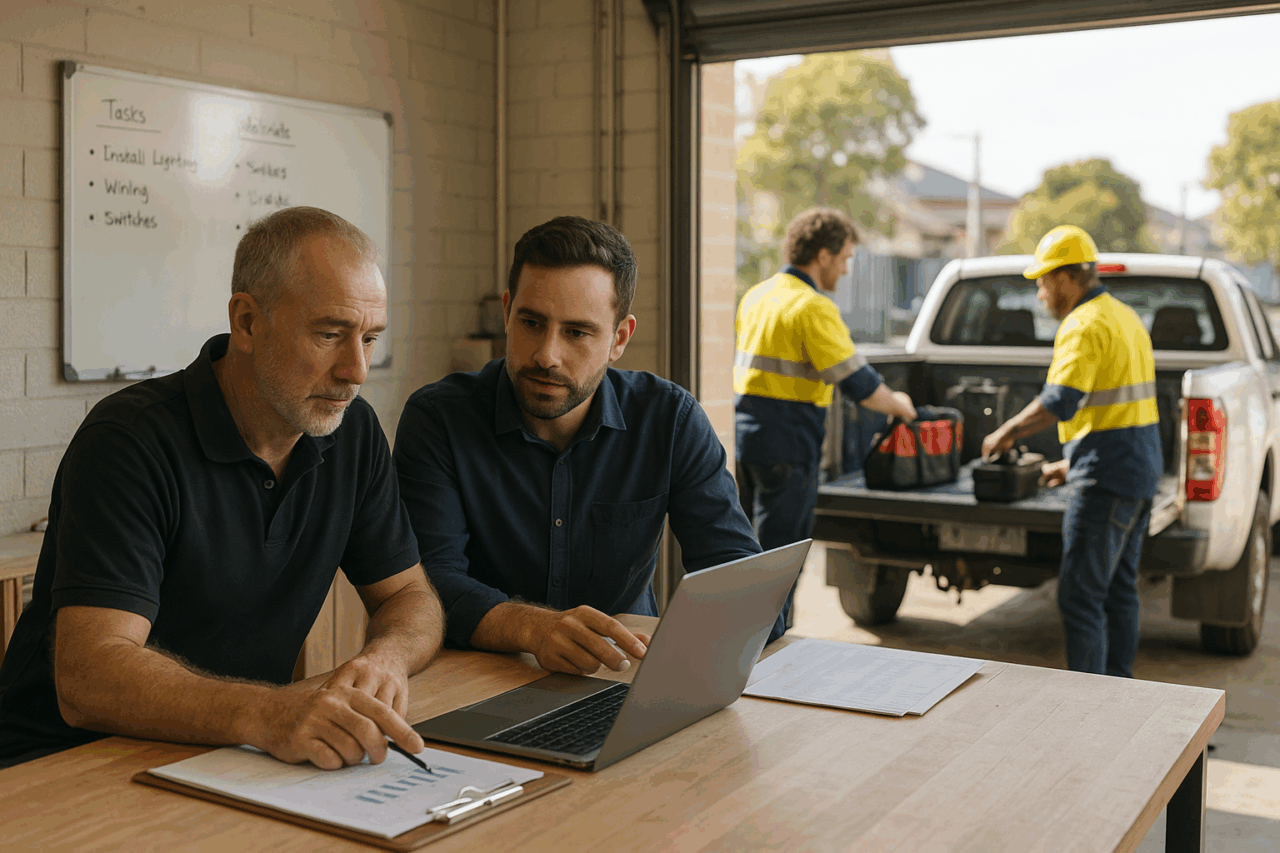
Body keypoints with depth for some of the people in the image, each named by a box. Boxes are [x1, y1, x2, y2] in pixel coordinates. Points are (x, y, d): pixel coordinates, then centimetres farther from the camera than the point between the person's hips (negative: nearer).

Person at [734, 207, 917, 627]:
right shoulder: (812, 308, -15)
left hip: (747, 429, 9)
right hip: (787, 439, -9)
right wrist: (897, 404, 2)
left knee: (755, 542, 18)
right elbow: (856, 381, -15)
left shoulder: (757, 296, 13)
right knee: (779, 549, -1)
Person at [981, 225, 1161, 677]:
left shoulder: (1084, 325, -14)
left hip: (1107, 478, -10)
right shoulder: (1125, 317, 18)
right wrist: (1072, 463, 26)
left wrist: (1007, 431, -12)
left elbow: (1059, 401, -26)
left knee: (1080, 597, -6)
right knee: (1120, 588, 17)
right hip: (1140, 469, 10)